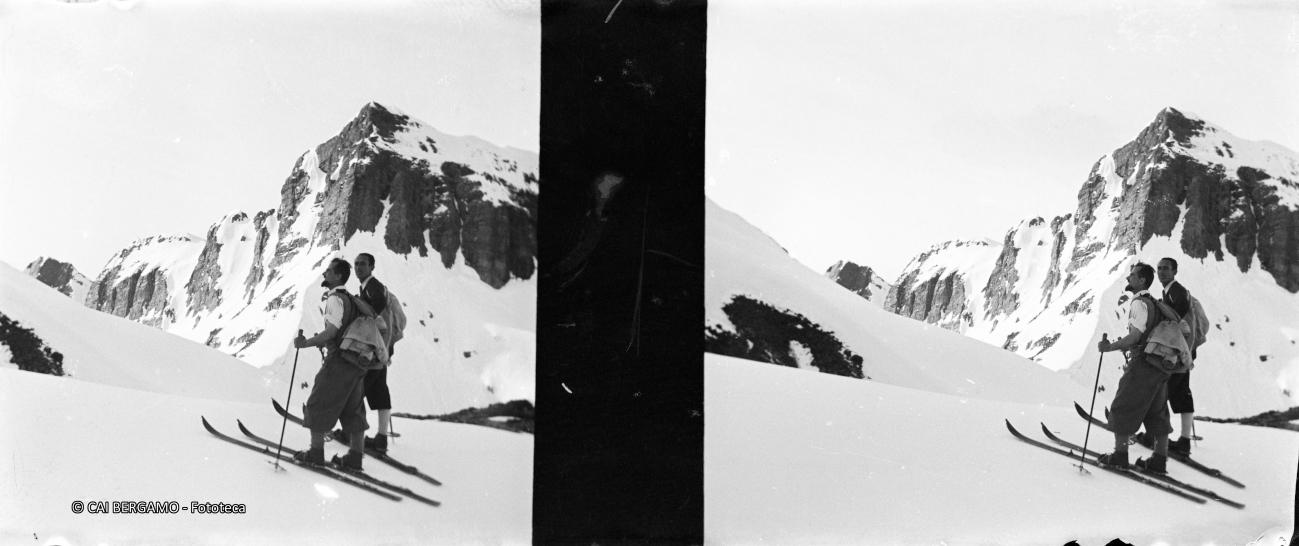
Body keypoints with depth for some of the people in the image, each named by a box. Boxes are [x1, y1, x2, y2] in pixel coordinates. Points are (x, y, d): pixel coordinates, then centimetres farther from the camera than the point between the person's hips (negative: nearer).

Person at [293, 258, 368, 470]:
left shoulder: (335, 299, -12)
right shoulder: (350, 298, 17)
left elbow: (331, 332, -19)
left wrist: (305, 343, -14)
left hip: (339, 361, -9)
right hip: (357, 362, 9)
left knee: (318, 405, 3)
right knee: (352, 409, 12)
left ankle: (316, 452, 7)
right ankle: (355, 457, 14)